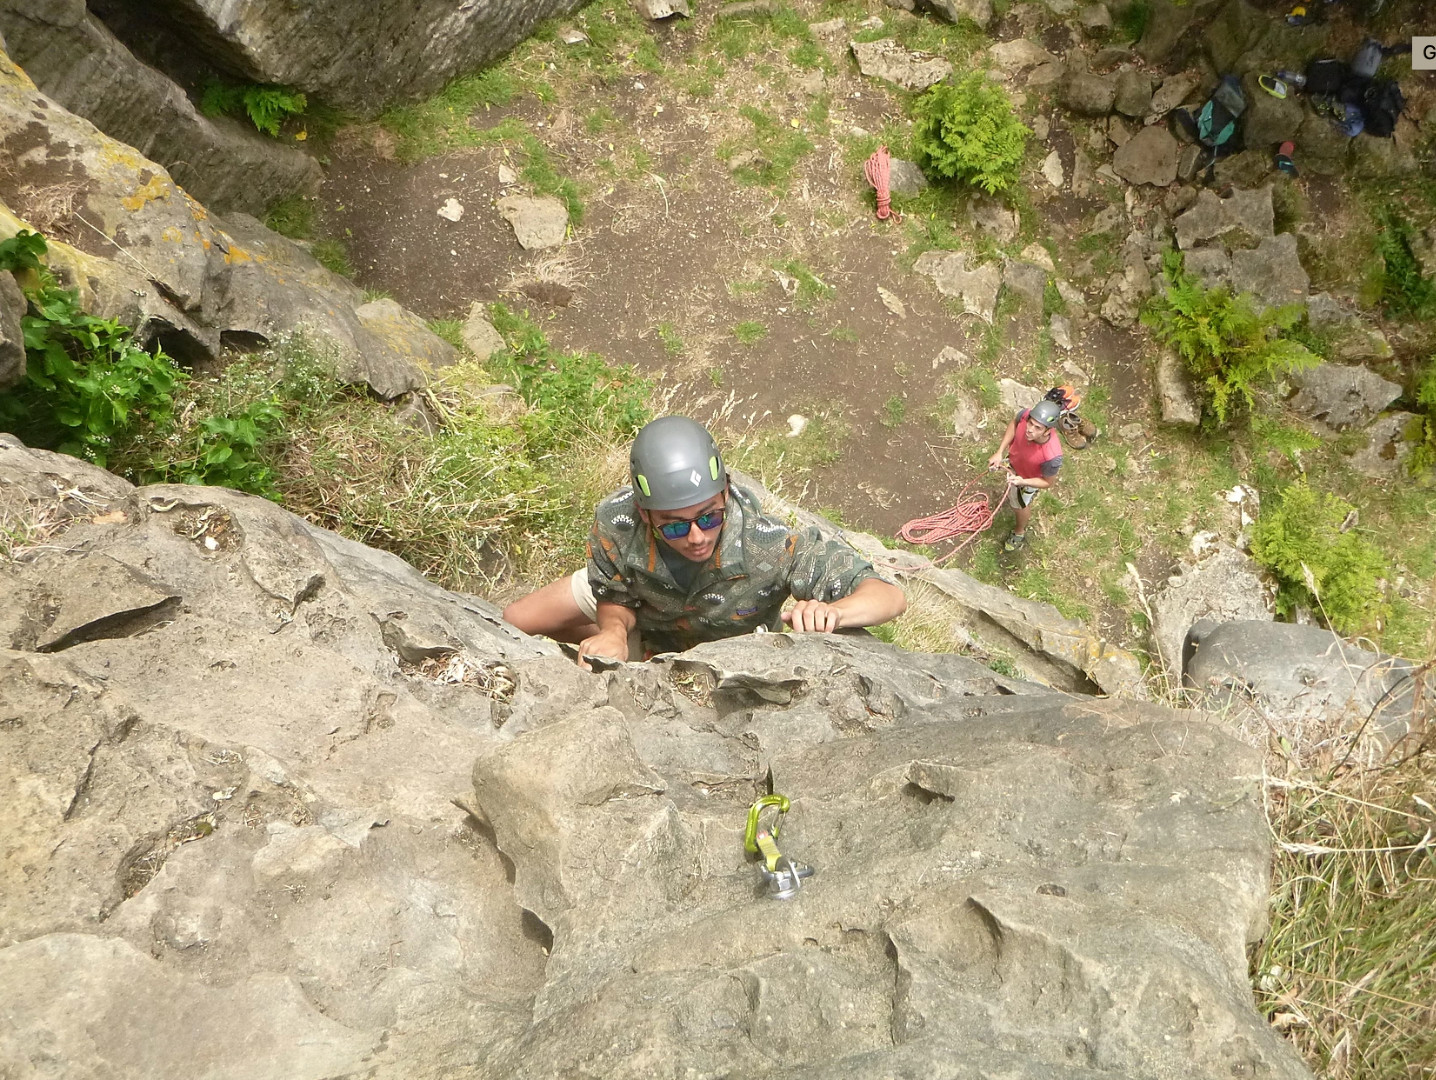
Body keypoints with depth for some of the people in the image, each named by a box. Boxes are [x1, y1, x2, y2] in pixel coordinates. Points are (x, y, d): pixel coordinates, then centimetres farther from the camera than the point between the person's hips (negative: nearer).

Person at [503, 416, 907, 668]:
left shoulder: (770, 547, -47)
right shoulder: (615, 523, -40)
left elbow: (891, 597, -46)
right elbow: (614, 599, -18)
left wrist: (830, 611, -68)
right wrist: (614, 633, -42)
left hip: (729, 639, -1)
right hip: (643, 606, 1)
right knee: (514, 623, 8)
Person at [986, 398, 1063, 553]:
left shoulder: (1052, 456, -49)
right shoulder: (1027, 414, -40)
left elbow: (1048, 483, -27)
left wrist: (1022, 482, -43)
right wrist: (1000, 452, -17)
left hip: (1027, 478, -4)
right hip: (1014, 459, 4)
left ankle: (1019, 533, 60)